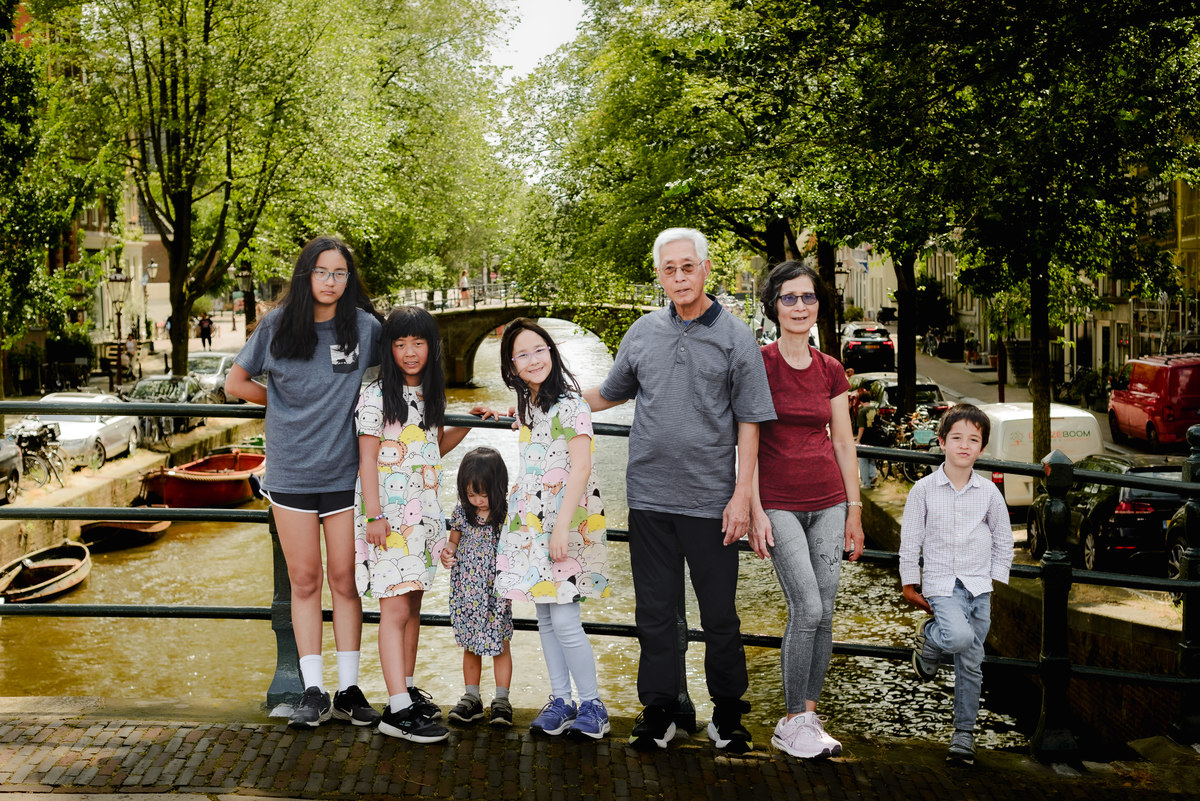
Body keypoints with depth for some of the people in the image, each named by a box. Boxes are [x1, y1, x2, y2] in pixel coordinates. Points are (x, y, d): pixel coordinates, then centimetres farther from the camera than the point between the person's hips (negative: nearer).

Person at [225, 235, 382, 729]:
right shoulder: (277, 326, 1)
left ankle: (348, 690, 14)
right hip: (290, 472, 1)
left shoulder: (365, 327, 0)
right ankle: (313, 692, 14)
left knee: (344, 580, 5)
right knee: (304, 581, 6)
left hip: (345, 471, 0)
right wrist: (288, 407, 6)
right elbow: (236, 383, 11)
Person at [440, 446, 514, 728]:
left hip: (497, 592, -3)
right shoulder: (462, 512, -1)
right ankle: (471, 698, 24)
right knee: (471, 646, 13)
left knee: (500, 645, 6)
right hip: (467, 592, 3)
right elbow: (455, 541, 13)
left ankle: (501, 700, 17)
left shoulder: (507, 515, -11)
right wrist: (447, 552, -7)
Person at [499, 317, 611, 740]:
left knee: (564, 618, -9)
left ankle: (592, 704, 4)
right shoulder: (527, 406, 13)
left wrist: (562, 526, -21)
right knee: (544, 617, 9)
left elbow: (580, 468, -16)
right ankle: (560, 700, 19)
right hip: (532, 521, 8)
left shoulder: (569, 404, -11)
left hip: (567, 519, -8)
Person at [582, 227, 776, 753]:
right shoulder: (643, 333, 8)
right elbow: (608, 395, 22)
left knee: (719, 612, 5)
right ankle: (659, 710, 22)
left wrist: (742, 495, -8)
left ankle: (727, 713, 22)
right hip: (649, 494, 3)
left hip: (711, 499, -3)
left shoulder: (735, 337, -1)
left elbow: (749, 424, -2)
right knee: (655, 610, 9)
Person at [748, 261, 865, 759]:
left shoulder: (831, 371, 8)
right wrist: (755, 511, -11)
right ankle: (792, 724, 1)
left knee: (822, 615, 3)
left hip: (828, 502, 5)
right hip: (779, 504, -4)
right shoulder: (758, 364, -5)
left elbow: (843, 444, 12)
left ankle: (808, 716, 16)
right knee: (808, 610, -13)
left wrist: (854, 511, 11)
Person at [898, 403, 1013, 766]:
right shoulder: (923, 490, -3)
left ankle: (964, 733, 20)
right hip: (940, 583, -3)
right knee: (959, 637, -29)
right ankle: (928, 639, 6)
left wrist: (996, 580, 8)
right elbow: (910, 539, 2)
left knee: (971, 664, 6)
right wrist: (909, 583, 3)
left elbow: (1003, 540, 14)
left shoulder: (989, 492, 3)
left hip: (978, 586, 3)